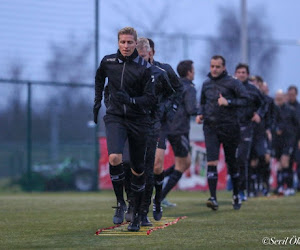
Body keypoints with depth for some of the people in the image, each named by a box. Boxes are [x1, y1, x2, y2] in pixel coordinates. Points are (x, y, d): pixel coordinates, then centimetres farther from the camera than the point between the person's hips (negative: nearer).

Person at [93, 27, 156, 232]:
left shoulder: (144, 67, -8)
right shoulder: (108, 62, 1)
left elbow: (150, 98, -9)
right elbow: (99, 78, 24)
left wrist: (131, 101, -25)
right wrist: (98, 101, 20)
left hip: (139, 120, -1)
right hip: (115, 117, 1)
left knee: (138, 169, 6)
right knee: (114, 158, -25)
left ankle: (137, 215, 20)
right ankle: (120, 203, -7)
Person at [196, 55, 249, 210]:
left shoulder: (232, 83, -2)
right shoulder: (206, 84, 12)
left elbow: (245, 100, -8)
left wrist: (228, 102, -18)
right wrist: (200, 114, 6)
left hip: (229, 127, -2)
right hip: (210, 127, 3)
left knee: (231, 162, 9)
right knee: (211, 162, -12)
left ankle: (236, 195, 27)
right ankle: (213, 198, -16)